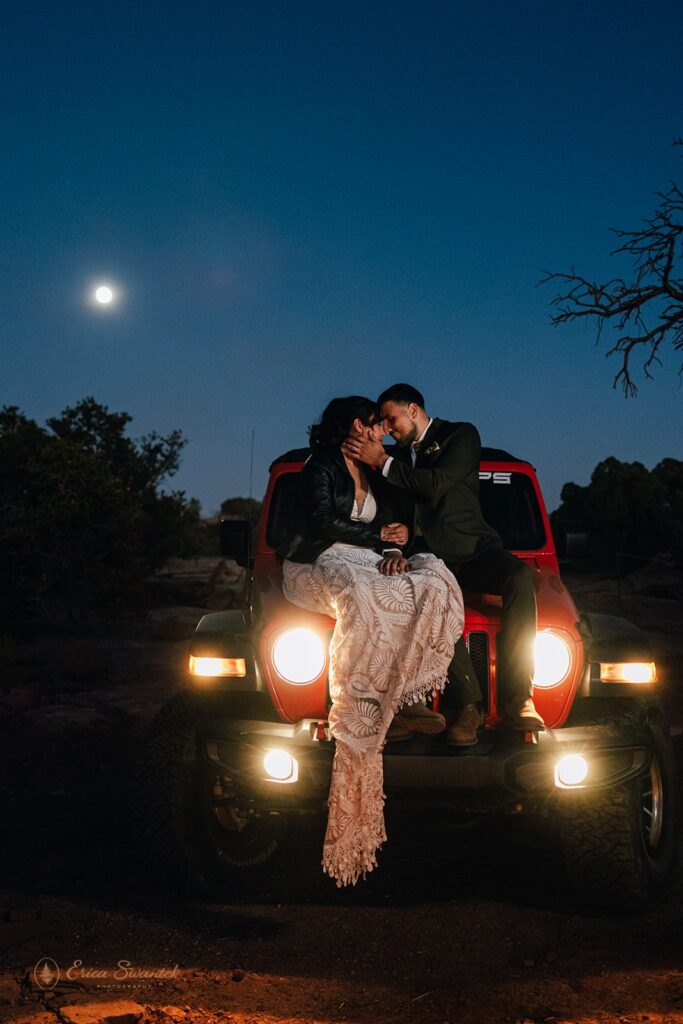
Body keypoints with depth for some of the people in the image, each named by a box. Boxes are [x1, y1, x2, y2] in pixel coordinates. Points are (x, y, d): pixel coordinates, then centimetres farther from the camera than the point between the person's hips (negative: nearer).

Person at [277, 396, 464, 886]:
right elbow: (321, 524, -10)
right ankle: (362, 699, -37)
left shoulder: (378, 476, 23)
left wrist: (395, 553, -4)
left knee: (434, 581, -22)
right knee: (359, 593, -41)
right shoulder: (321, 467, 2)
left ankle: (407, 693, -27)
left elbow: (391, 527, 19)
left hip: (369, 565, 6)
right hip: (317, 565, -6)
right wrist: (378, 536, -4)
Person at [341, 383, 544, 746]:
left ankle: (516, 698, -33)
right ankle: (468, 704, -33)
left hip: (473, 549, -2)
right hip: (430, 557, 3)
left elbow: (438, 484, -13)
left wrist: (383, 462, -10)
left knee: (520, 578, -35)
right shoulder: (400, 453, 23)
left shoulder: (461, 435, 4)